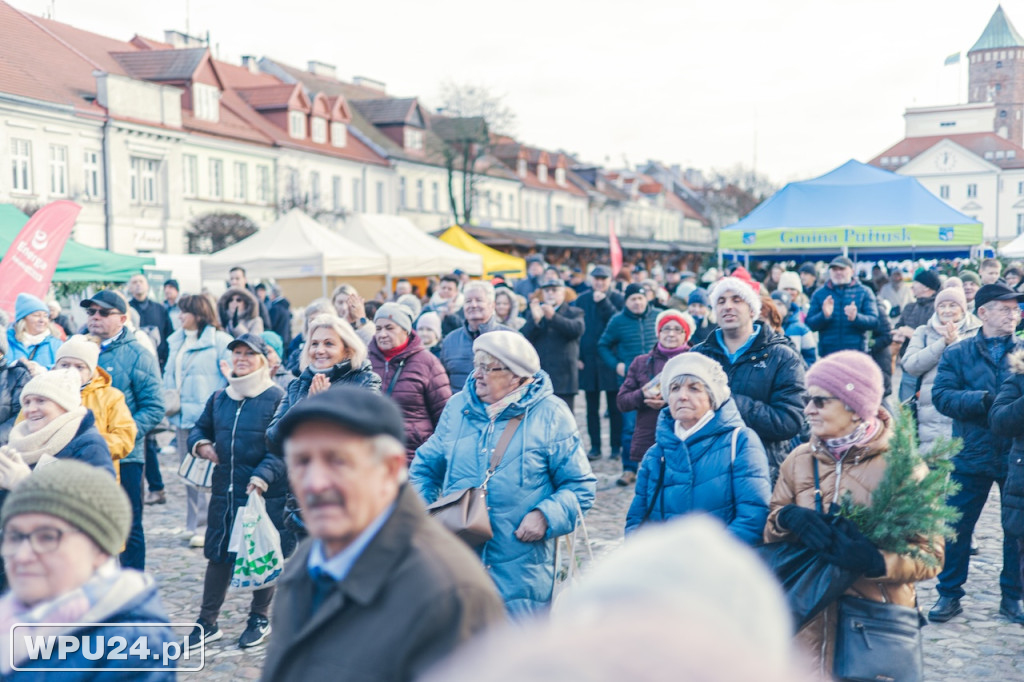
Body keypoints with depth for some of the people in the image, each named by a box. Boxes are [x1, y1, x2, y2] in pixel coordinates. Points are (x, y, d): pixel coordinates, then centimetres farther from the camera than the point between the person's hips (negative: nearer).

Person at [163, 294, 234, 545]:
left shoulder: (220, 341, -7)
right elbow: (169, 373, 25)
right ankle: (193, 524, 23)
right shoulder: (176, 342, 15)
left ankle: (205, 527, -1)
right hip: (183, 418, 8)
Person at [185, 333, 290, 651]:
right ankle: (207, 622, 20)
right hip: (224, 490, 5)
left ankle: (260, 618, 25)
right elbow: (200, 428, 23)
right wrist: (200, 444, 0)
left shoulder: (278, 398, -8)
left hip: (265, 493, -5)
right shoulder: (219, 398, 10)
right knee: (218, 555, 10)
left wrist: (263, 476, -25)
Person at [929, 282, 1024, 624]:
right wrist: (986, 401, -21)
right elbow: (941, 396, -9)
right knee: (956, 528, 4)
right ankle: (949, 595, 18)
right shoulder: (958, 354, 2)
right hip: (972, 455, -1)